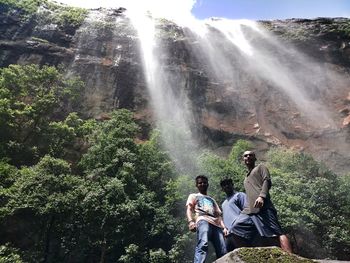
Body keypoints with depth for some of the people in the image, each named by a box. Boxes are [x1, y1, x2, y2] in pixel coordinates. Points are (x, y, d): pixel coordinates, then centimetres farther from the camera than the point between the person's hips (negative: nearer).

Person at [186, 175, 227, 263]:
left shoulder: (212, 199, 38)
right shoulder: (193, 196, 25)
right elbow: (189, 209, 8)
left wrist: (224, 227, 8)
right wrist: (191, 221, -14)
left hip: (216, 224, 5)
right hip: (203, 221, -5)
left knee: (223, 252, -10)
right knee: (203, 244, -33)